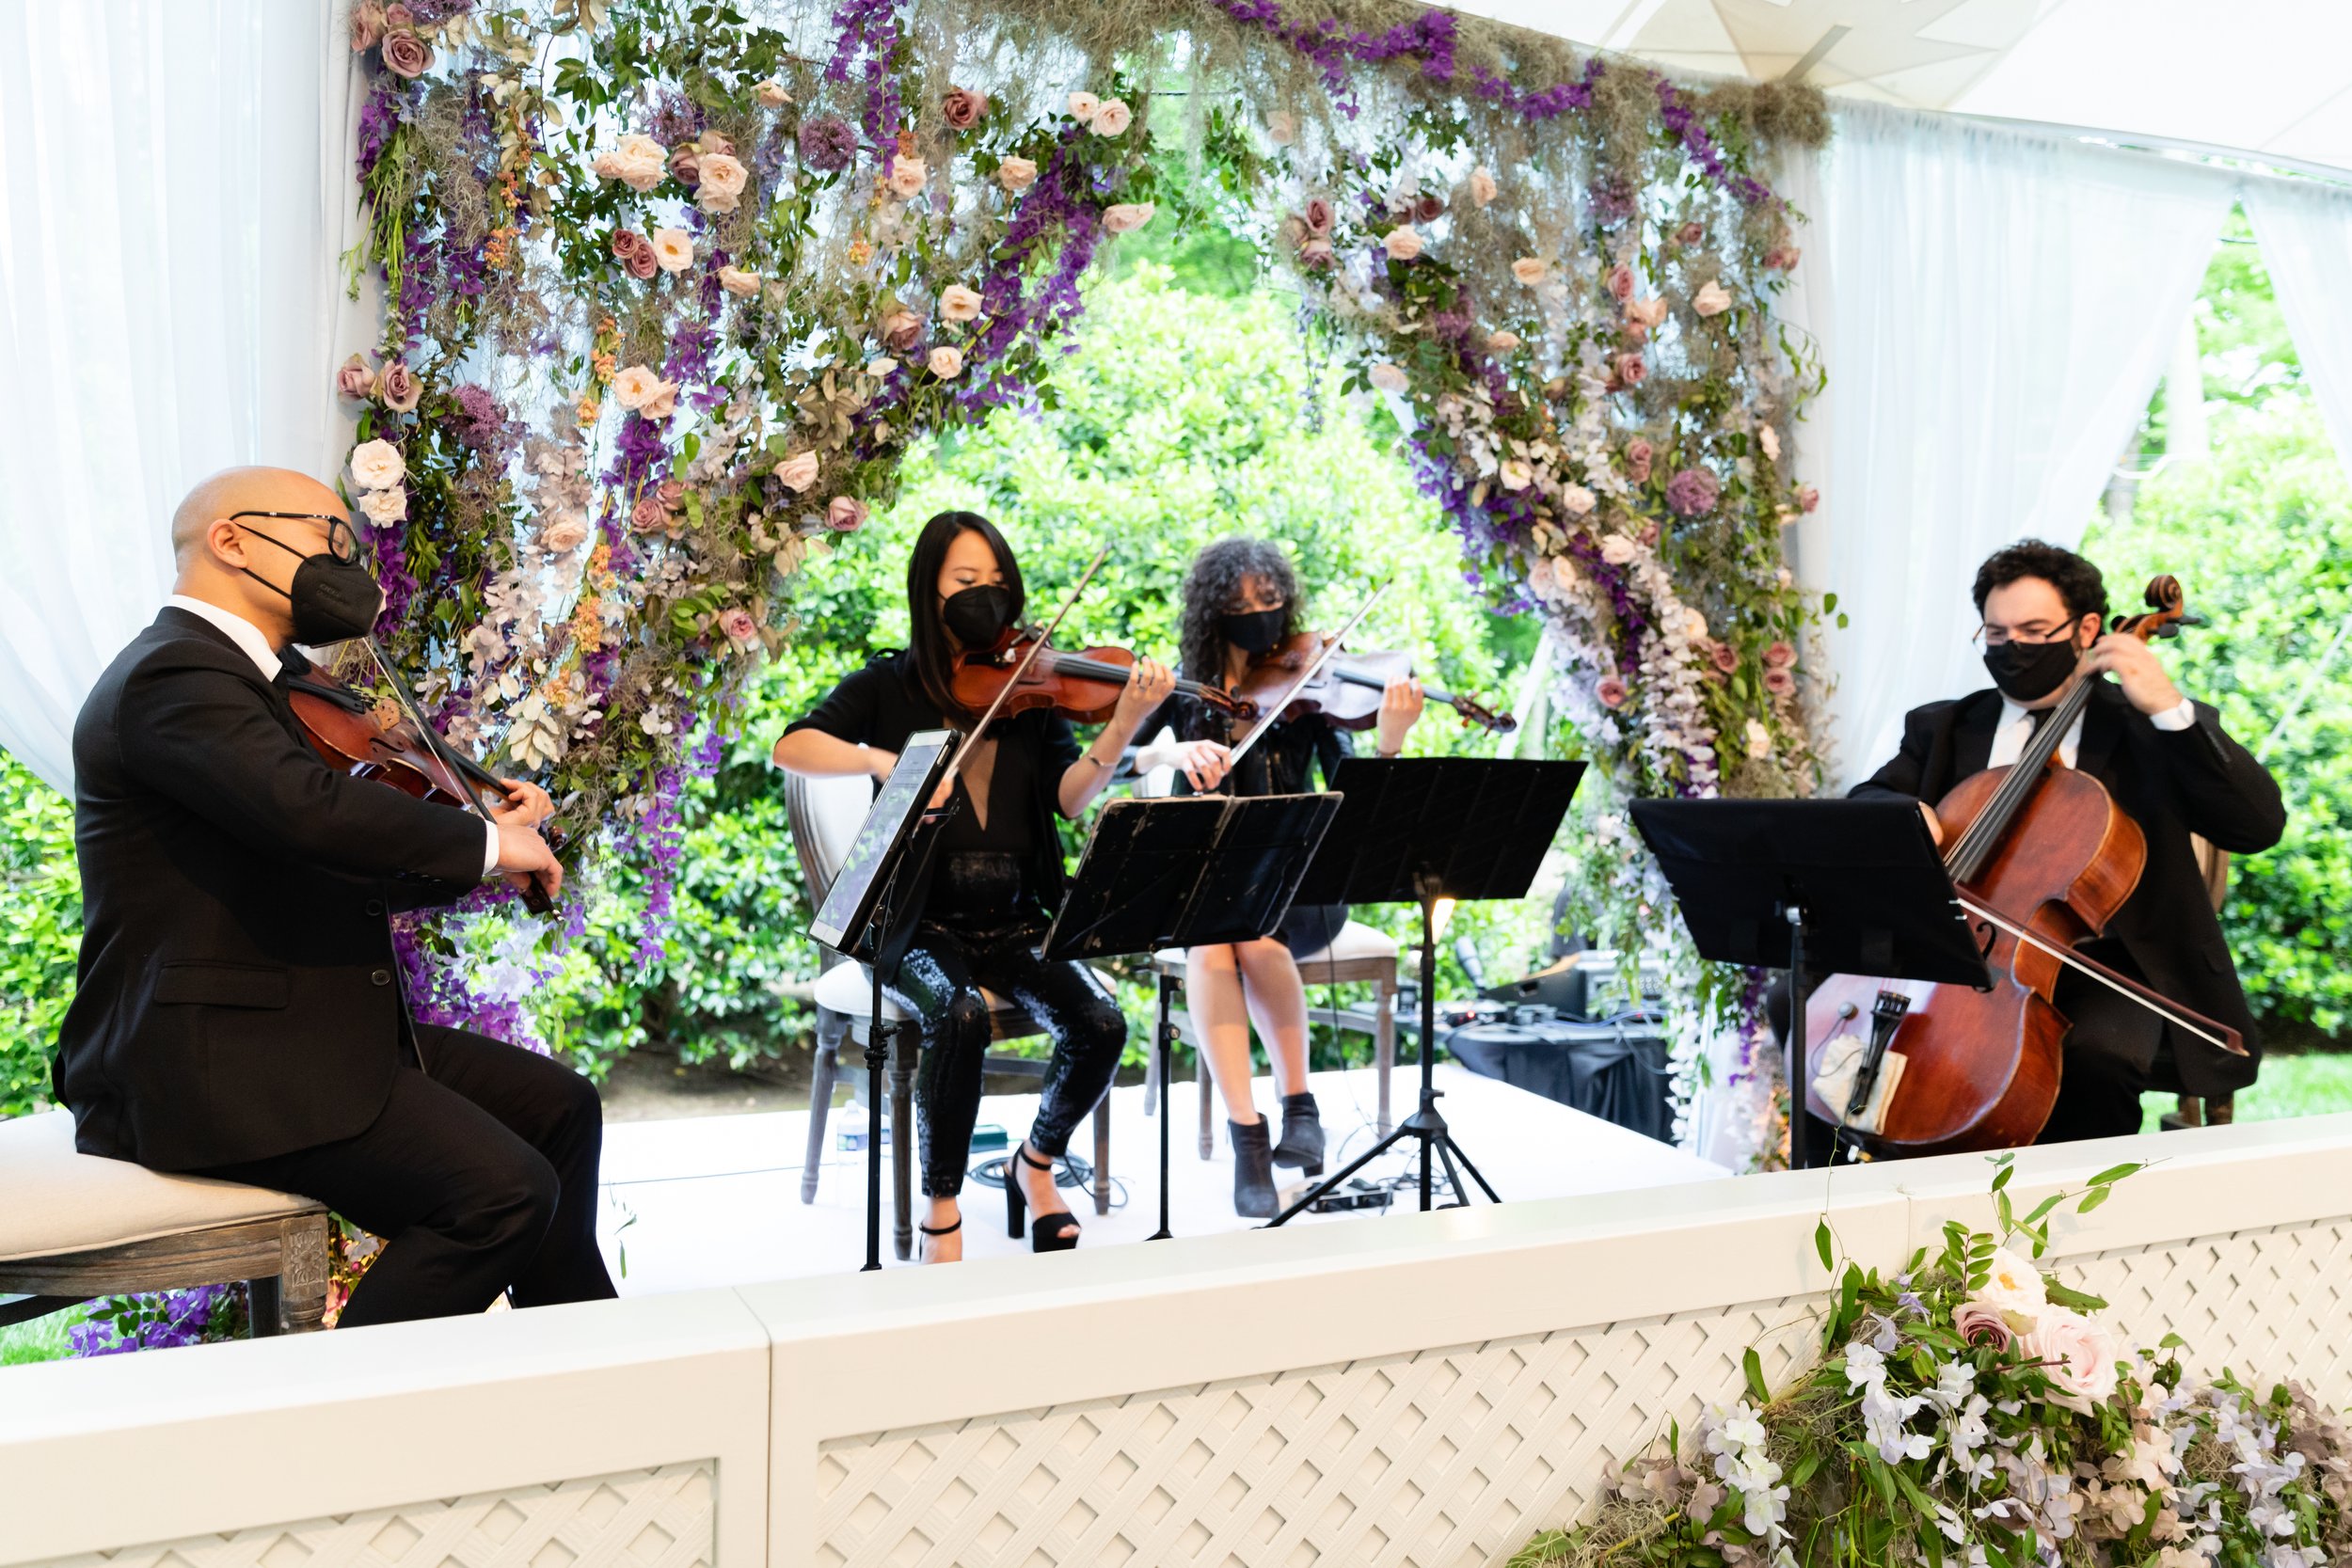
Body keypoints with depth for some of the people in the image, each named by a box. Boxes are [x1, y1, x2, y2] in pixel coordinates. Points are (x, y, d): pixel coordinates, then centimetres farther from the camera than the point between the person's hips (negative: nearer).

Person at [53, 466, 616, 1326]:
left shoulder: (256, 676, 18)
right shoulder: (172, 678, -16)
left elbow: (351, 871, 20)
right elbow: (312, 808, -34)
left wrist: (489, 841, 8)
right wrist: (484, 839, -20)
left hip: (320, 1032, 11)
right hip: (206, 1067, -11)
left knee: (557, 1104, 12)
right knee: (503, 1191, -22)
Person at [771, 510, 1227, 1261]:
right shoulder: (890, 684, 4)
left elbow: (1070, 797, -7)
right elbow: (792, 748, -10)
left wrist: (1124, 725, -23)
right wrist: (878, 758, -27)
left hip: (1015, 920, 3)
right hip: (920, 923, -2)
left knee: (1099, 1023, -21)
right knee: (960, 1015, -33)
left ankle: (1037, 1164, 10)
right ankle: (942, 1214, -11)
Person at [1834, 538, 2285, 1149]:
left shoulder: (2148, 730, 6)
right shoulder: (1943, 728, 16)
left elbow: (2260, 825, -7)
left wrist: (2171, 710, -14)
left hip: (2107, 970, -2)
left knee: (2096, 1052, -36)